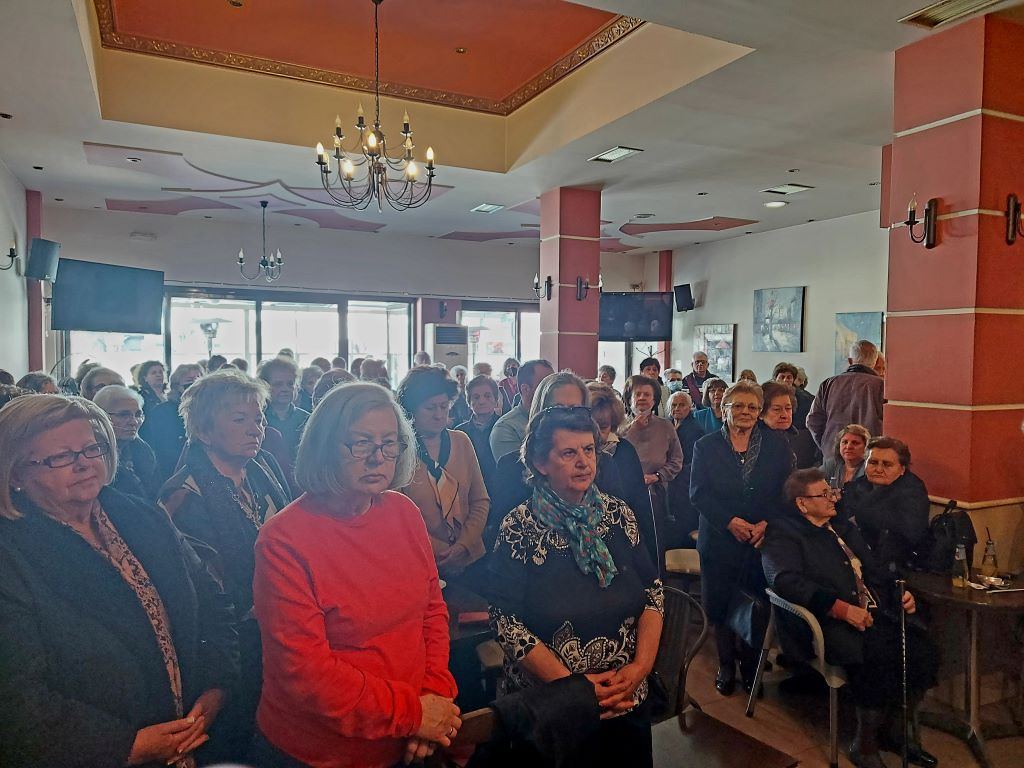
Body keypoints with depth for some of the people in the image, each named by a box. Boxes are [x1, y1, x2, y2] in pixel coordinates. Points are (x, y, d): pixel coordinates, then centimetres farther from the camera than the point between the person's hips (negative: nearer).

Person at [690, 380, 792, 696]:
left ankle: (751, 667, 25)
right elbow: (698, 493, -5)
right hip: (719, 539, 0)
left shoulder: (777, 445, 5)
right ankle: (726, 666, 25)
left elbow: (786, 492, 1)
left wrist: (766, 523, -13)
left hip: (764, 538, 1)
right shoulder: (706, 446, 2)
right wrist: (730, 521, -16)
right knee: (721, 607, 7)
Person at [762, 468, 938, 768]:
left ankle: (892, 729, 5)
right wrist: (841, 609, -25)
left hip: (874, 613, 7)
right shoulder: (782, 533, -3)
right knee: (879, 656, -29)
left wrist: (900, 592, 5)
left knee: (922, 648, -16)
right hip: (827, 622, -7)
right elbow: (785, 580, -19)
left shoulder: (844, 528, 23)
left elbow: (876, 569, 26)